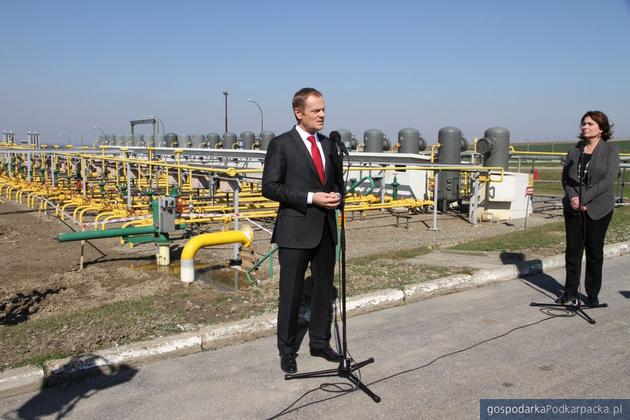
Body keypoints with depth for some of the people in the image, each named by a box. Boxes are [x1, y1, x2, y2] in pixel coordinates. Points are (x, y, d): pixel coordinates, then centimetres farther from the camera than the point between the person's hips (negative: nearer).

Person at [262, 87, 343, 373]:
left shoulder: (328, 144, 12)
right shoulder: (281, 144, -7)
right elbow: (270, 187, -12)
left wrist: (336, 195, -4)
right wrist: (310, 198, -18)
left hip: (326, 229, 6)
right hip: (295, 231, -6)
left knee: (324, 290, 15)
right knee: (291, 294, 4)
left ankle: (320, 343, 32)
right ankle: (287, 350, 20)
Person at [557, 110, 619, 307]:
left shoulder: (611, 149, -3)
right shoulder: (575, 149, 9)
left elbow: (609, 179, -13)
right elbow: (565, 176, 7)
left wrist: (584, 198, -17)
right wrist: (572, 196, -10)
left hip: (598, 208, -3)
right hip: (573, 208, 3)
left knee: (595, 252, 6)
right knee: (572, 250, 6)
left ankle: (592, 294, 18)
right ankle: (570, 293, 16)